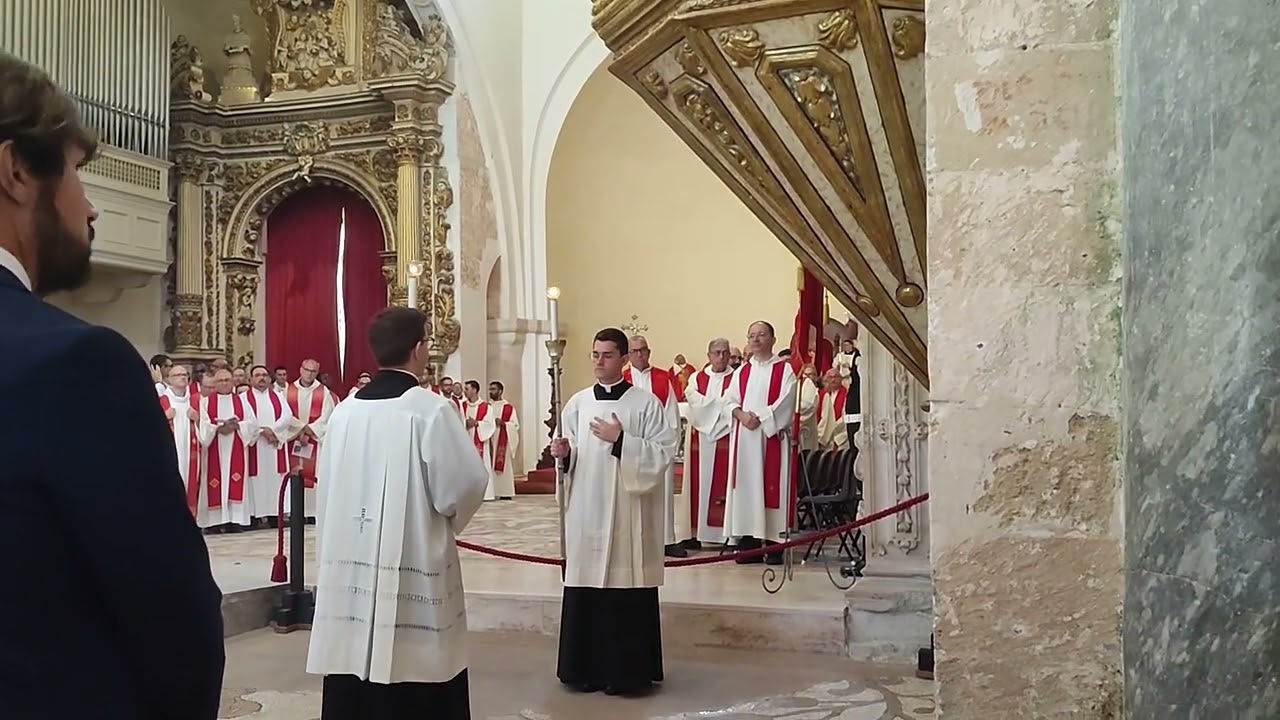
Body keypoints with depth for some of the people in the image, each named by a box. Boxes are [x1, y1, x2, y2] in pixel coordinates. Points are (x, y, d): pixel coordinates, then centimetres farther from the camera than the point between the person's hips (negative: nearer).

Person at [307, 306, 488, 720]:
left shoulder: (345, 411, 4)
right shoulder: (429, 408, -12)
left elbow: (327, 484, 11)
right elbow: (465, 485, -13)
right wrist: (447, 521, 8)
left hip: (350, 564, 6)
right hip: (412, 569, -5)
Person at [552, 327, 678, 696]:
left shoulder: (646, 403, -2)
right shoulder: (577, 403, 10)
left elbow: (665, 453, -10)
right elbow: (569, 457, 14)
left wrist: (621, 441, -17)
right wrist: (564, 453, -9)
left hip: (628, 513, -4)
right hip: (586, 511, 4)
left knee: (627, 590, 0)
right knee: (585, 589, 5)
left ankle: (627, 671, 12)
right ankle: (586, 668, 17)